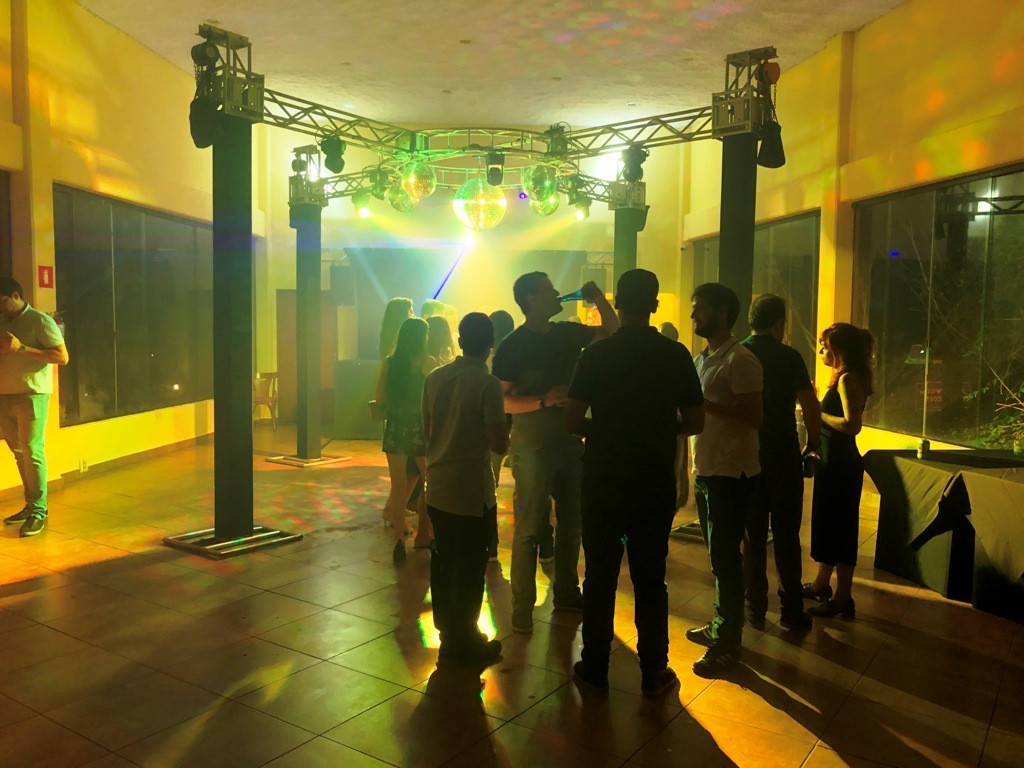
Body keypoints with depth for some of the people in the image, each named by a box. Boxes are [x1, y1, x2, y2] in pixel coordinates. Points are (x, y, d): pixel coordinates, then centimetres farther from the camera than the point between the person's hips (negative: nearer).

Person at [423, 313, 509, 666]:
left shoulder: (434, 378, 3)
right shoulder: (488, 384, -16)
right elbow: (499, 444, -17)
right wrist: (503, 429, 3)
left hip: (437, 488, 6)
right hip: (472, 492, -6)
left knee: (443, 562, 16)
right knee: (469, 568, 6)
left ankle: (448, 635, 29)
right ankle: (465, 642, 18)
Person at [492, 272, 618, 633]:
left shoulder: (566, 333, 7)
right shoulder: (512, 346, -10)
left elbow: (613, 331, 17)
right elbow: (503, 400, -14)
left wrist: (599, 299, 2)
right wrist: (544, 400, -26)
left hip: (570, 442, 6)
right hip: (532, 448, -6)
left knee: (572, 522, 15)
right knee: (528, 528, -1)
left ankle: (566, 591, 30)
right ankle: (522, 604, 10)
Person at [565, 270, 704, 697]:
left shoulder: (596, 354, -9)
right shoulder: (676, 355, -4)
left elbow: (572, 421, -8)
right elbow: (695, 422, 1)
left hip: (603, 482, -1)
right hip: (656, 485, 1)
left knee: (600, 578, 10)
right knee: (650, 581, 11)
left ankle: (594, 669, 21)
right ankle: (653, 673, 20)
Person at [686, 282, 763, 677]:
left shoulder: (740, 360, -15)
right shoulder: (702, 358, 13)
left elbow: (752, 418, -22)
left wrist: (704, 403, -23)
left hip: (731, 472, -8)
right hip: (705, 470, 8)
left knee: (725, 557, -1)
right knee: (719, 555, 17)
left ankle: (727, 644, 10)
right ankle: (720, 625, 31)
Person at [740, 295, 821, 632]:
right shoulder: (788, 357, -9)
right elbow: (810, 406, -12)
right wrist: (813, 442, 4)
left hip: (746, 456, 3)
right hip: (783, 456, -2)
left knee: (753, 535, 10)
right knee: (786, 535, 7)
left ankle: (755, 609, 15)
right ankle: (792, 610, 13)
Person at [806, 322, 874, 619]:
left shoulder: (848, 379, -17)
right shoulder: (843, 377, 12)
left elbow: (852, 424, -26)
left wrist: (817, 414, -17)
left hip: (840, 464, -10)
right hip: (834, 460, 10)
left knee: (838, 528, -1)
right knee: (827, 524, 19)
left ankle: (843, 599, 10)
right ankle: (821, 584, 33)